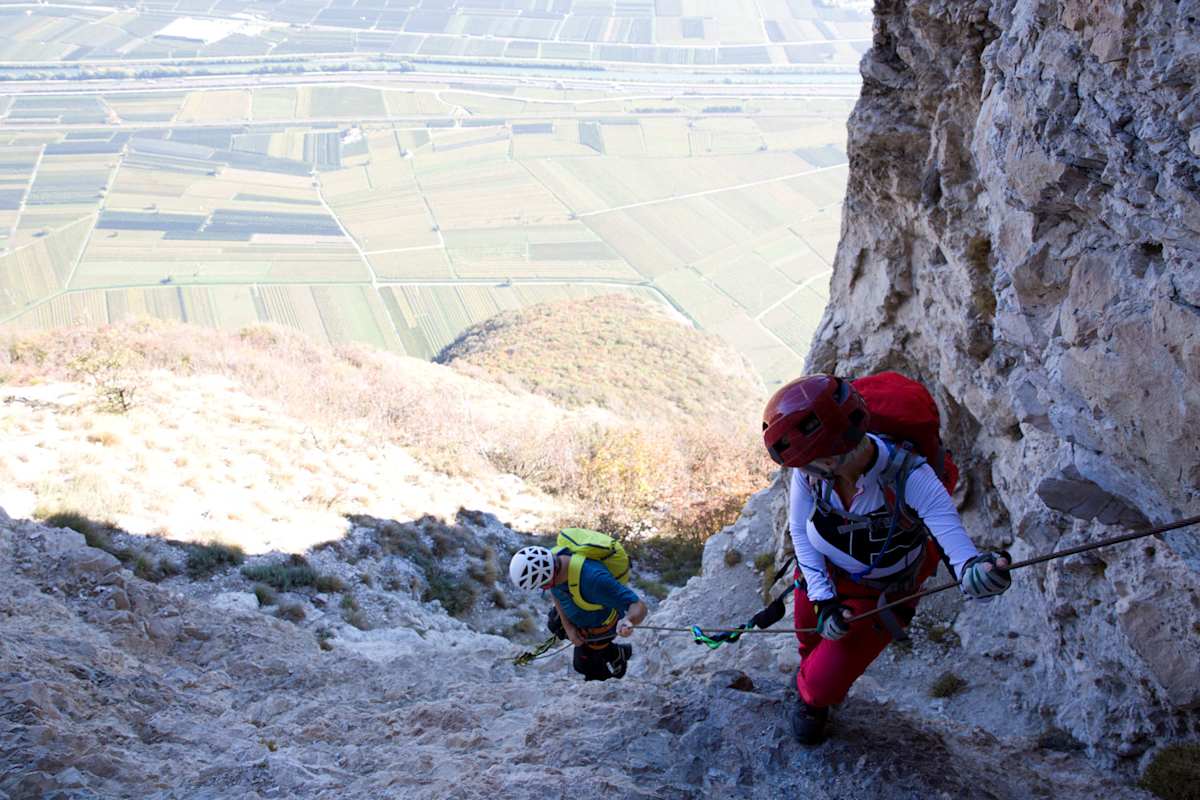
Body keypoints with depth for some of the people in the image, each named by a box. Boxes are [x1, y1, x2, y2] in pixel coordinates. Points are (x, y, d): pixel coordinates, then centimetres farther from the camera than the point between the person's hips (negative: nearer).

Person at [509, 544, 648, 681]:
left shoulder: (594, 578, -51)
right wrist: (568, 627, -10)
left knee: (584, 664, 14)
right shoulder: (552, 558, -29)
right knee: (554, 625, 32)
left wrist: (628, 620, -68)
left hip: (601, 623, -6)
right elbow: (555, 592, -4)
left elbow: (639, 607, -46)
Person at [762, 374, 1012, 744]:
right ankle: (808, 690, 64)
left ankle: (815, 699, 41)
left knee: (824, 685, 1)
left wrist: (973, 569, -70)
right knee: (811, 643, 25)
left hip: (880, 597, -3)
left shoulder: (909, 479, -40)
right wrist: (823, 598, -20)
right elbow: (800, 531, -12)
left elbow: (954, 542, -45)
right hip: (821, 576, 3)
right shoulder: (809, 468, -29)